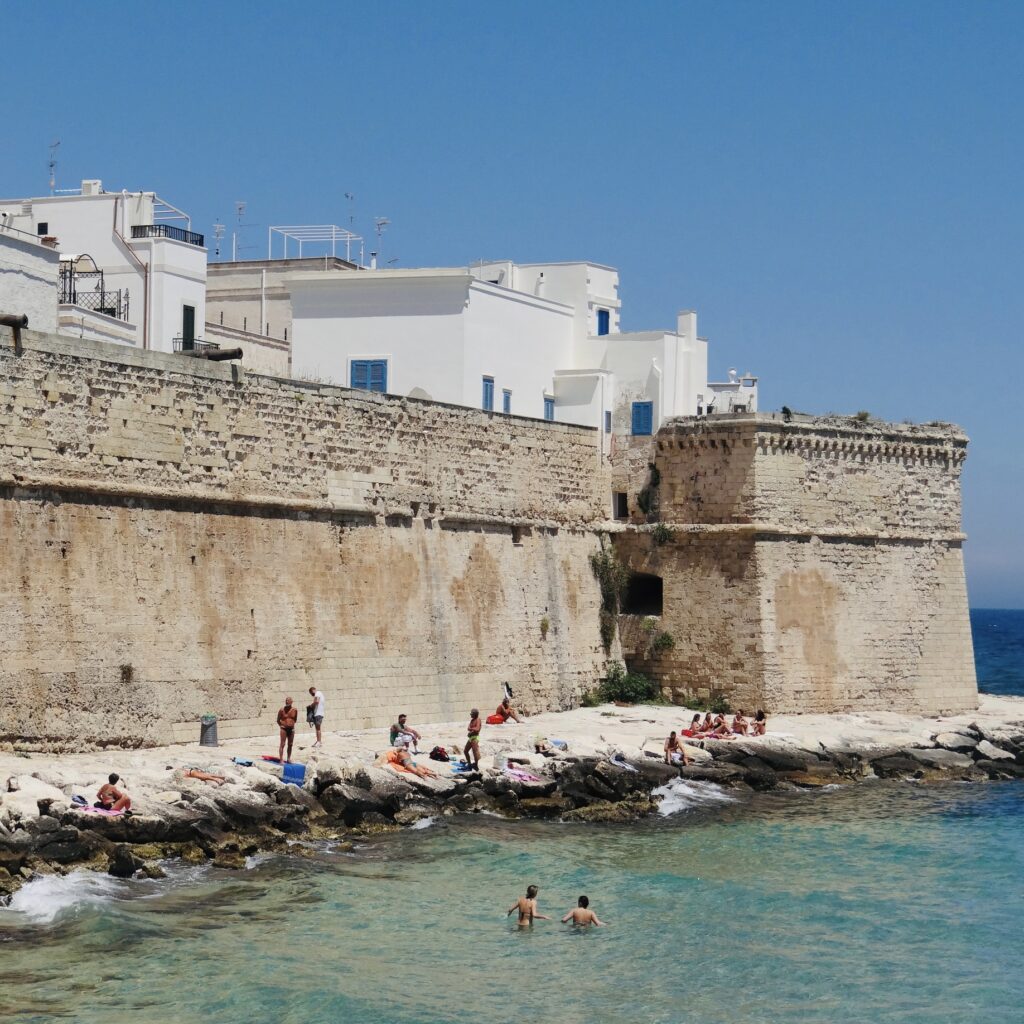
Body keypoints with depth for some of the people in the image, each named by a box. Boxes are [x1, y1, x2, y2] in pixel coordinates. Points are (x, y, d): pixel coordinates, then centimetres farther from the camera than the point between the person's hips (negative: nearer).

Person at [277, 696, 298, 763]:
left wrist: (292, 724, 6)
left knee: (290, 745, 10)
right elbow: (278, 720, 2)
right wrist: (282, 725, -4)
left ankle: (289, 758, 19)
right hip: (284, 729, -3)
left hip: (291, 729, 3)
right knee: (282, 744, -5)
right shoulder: (282, 710, -7)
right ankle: (281, 759, -5)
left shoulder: (295, 710, 0)